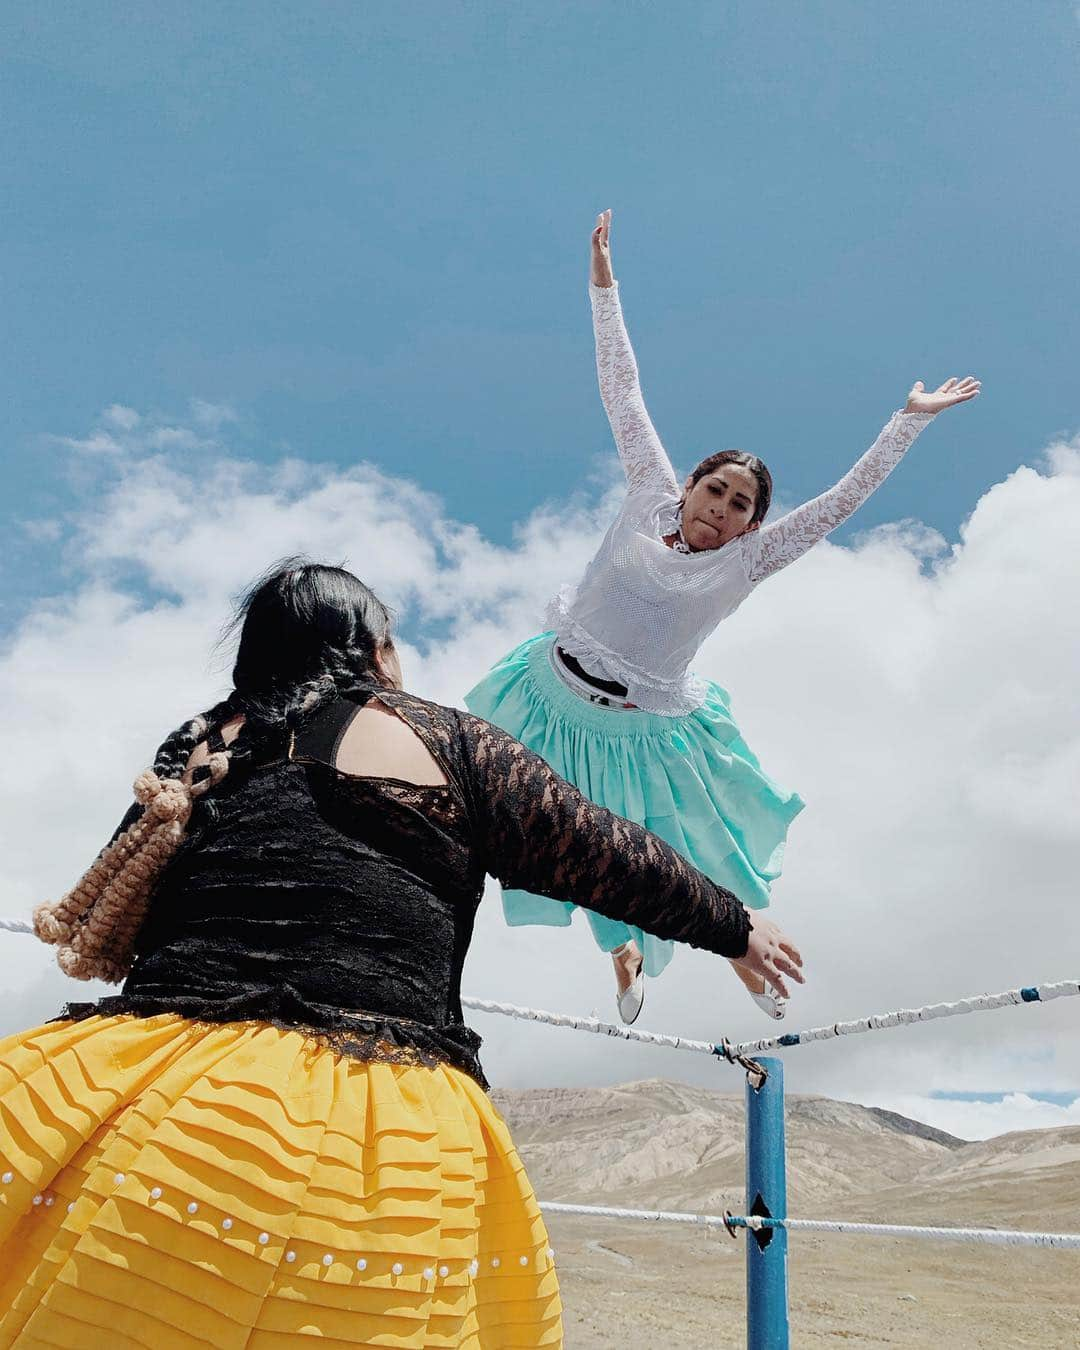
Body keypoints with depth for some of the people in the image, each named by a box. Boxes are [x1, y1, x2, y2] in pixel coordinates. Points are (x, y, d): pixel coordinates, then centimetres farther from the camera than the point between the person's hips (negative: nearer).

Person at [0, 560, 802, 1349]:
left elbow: (102, 935, 20)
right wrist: (735, 927, 26)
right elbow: (607, 859, 12)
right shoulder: (445, 741, 7)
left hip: (148, 1086, 3)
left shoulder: (199, 745, 14)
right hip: (382, 1127, -2)